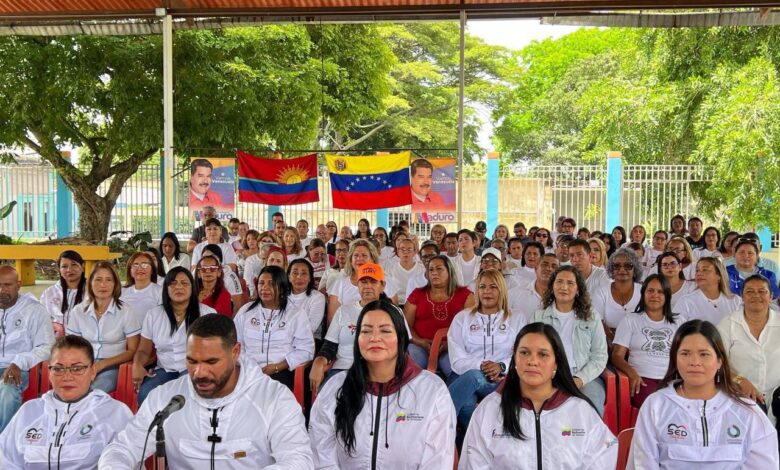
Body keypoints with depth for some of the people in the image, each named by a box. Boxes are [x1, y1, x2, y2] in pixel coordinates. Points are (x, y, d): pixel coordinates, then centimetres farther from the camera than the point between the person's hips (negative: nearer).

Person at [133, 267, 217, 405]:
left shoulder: (207, 313, 2)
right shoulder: (153, 315, 10)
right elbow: (143, 351, 15)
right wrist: (137, 365, -8)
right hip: (165, 370, 3)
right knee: (145, 394, -28)